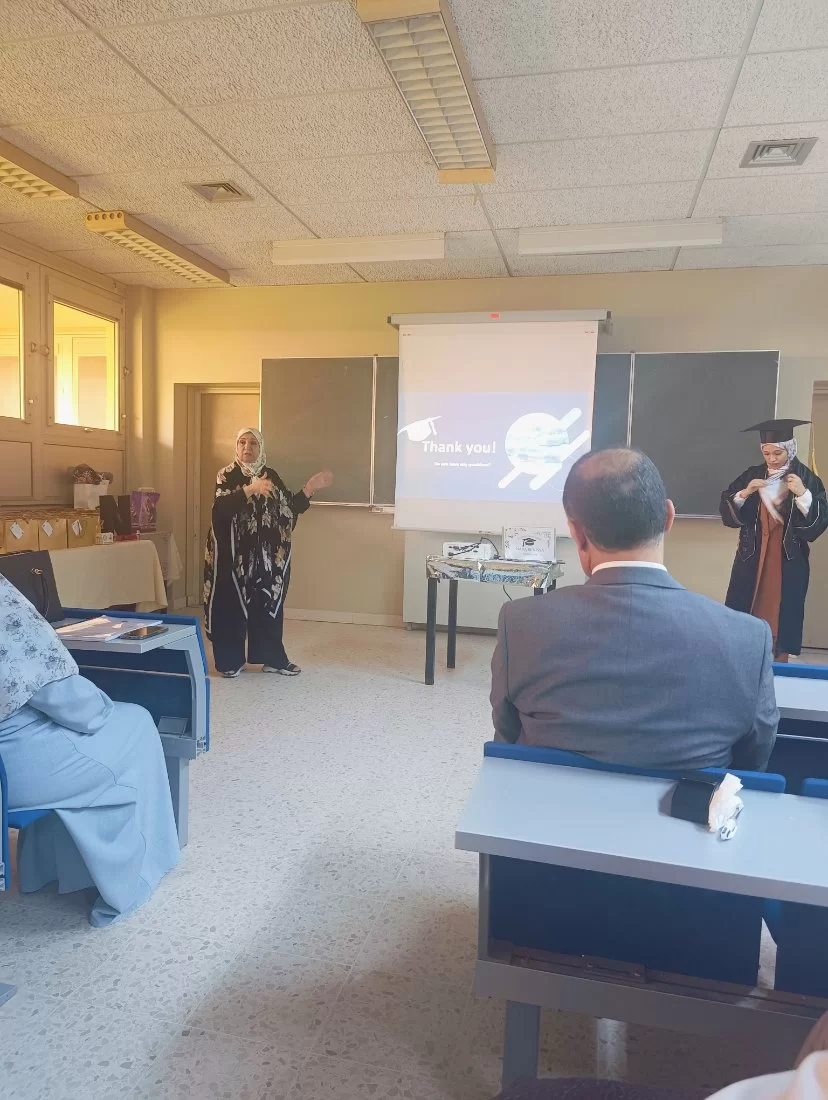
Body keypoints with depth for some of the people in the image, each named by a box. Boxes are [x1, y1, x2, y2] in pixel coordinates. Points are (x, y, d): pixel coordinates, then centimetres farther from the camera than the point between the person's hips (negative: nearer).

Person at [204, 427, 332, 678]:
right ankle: (230, 660, 13)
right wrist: (249, 490, -31)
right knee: (232, 604, 0)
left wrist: (311, 487, -4)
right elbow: (220, 507, -21)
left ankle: (273, 658, 18)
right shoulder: (226, 475, -3)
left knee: (269, 604, 8)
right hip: (234, 553, -4)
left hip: (267, 554, 4)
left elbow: (290, 508, 6)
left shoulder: (271, 476, 9)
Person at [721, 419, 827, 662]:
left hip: (789, 559, -2)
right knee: (743, 610, 2)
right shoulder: (752, 475, 4)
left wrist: (803, 494, -23)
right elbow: (726, 509, 0)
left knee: (784, 611, 2)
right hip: (752, 556, 2)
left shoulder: (806, 478, -3)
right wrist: (745, 493, -16)